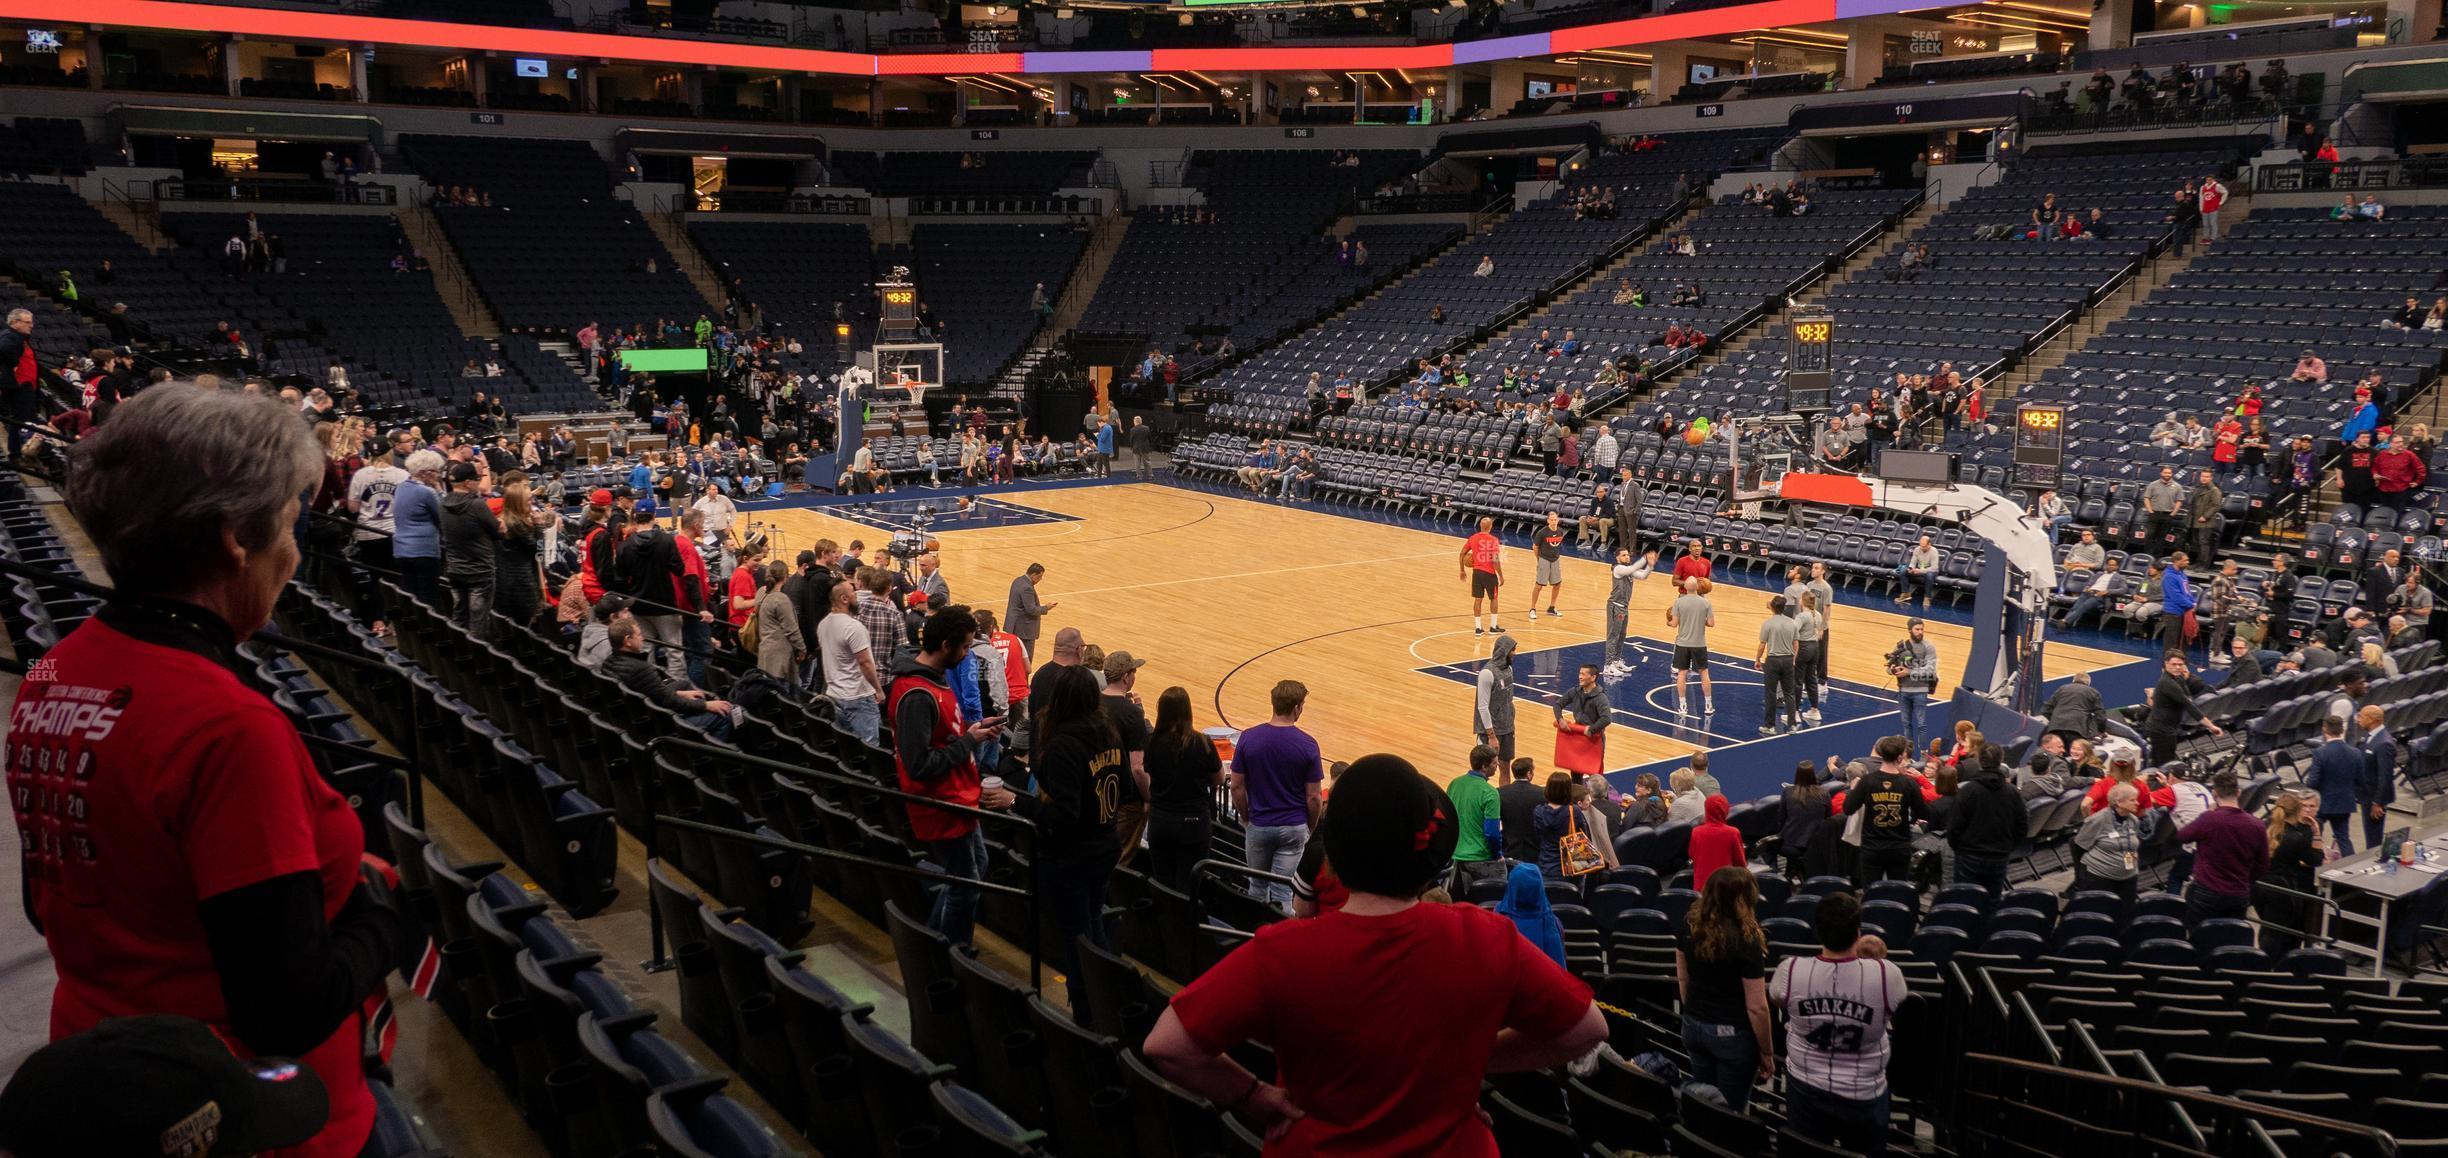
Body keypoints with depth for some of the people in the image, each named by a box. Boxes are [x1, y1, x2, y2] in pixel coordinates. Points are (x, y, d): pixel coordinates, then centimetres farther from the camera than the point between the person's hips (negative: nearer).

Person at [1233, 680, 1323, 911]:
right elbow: (1313, 797, -7)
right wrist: (1311, 828, 9)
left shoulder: (1248, 738, -9)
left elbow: (1237, 787, -3)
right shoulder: (1307, 744, -12)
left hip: (1259, 826, 2)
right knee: (1282, 893, 3)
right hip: (1294, 827, -1)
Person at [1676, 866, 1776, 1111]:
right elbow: (1756, 1007, -19)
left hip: (1693, 1027, 6)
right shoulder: (1746, 943, -24)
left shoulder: (1689, 927, -7)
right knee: (1731, 1110, 9)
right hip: (1733, 1034, -6)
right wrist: (1767, 1052, -7)